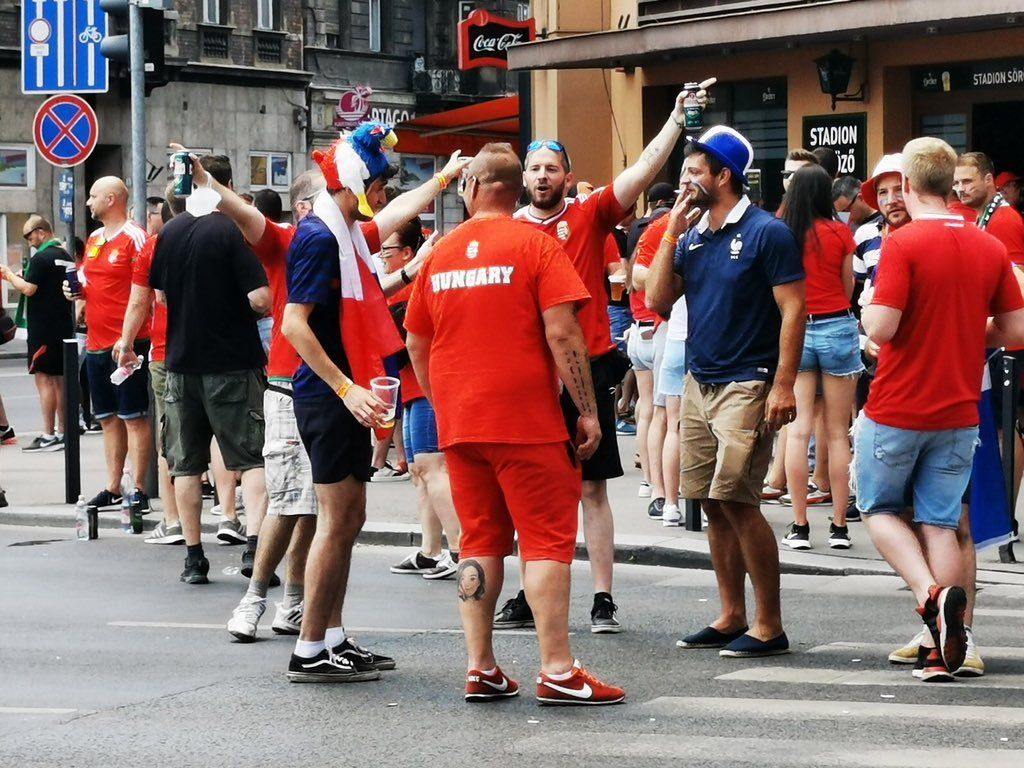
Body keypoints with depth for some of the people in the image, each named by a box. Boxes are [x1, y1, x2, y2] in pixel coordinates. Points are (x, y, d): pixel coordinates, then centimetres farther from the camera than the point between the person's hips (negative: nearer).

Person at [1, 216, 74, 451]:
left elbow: (28, 288, -21)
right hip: (64, 325, 9)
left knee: (44, 378, -7)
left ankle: (48, 436, -9)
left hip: (44, 328, -9)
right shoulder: (66, 257, 13)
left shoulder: (41, 258, -14)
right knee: (60, 379, 13)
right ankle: (62, 432, 16)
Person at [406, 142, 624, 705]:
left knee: (480, 541, 11)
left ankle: (480, 669, 10)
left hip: (458, 422, 5)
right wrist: (587, 410, -8)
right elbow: (562, 332, -13)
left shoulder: (440, 253, 7)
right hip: (527, 420, -5)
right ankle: (557, 671, -6)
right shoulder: (536, 245, -6)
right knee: (548, 540, -1)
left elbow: (417, 345, 13)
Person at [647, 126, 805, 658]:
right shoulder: (691, 235, 12)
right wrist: (672, 233, 1)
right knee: (713, 506, 8)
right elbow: (657, 300, 7)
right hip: (698, 384, 7)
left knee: (738, 502, -12)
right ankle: (731, 618, 16)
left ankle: (769, 625, -5)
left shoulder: (767, 233, -8)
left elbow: (793, 310, -11)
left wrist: (783, 384, -18)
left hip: (746, 386, -7)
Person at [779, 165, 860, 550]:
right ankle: (839, 526, 5)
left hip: (794, 331, 1)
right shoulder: (840, 233, -5)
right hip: (837, 328, -1)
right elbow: (848, 288, 4)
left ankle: (799, 527, 0)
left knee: (798, 430, 2)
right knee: (837, 433, 4)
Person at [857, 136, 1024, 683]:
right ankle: (942, 649, 3)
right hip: (959, 410, 4)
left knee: (880, 508, 14)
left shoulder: (903, 244, -14)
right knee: (939, 523, 9)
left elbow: (880, 328, -20)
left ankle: (930, 593, -12)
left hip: (897, 408, -4)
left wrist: (867, 308, 1)